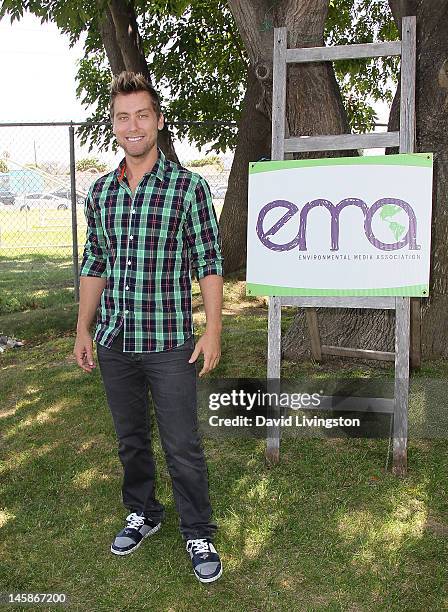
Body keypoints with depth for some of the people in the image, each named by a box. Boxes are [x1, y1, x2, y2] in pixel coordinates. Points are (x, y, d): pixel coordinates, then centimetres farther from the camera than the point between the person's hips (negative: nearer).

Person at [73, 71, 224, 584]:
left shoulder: (188, 186, -7)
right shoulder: (100, 191, 6)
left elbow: (209, 264, -6)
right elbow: (94, 265, 12)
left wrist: (213, 332, -10)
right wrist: (83, 330, 10)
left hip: (169, 343, -4)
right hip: (114, 344, 5)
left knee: (183, 447, 3)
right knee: (130, 440, 19)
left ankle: (198, 535, 23)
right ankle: (142, 513, 40)